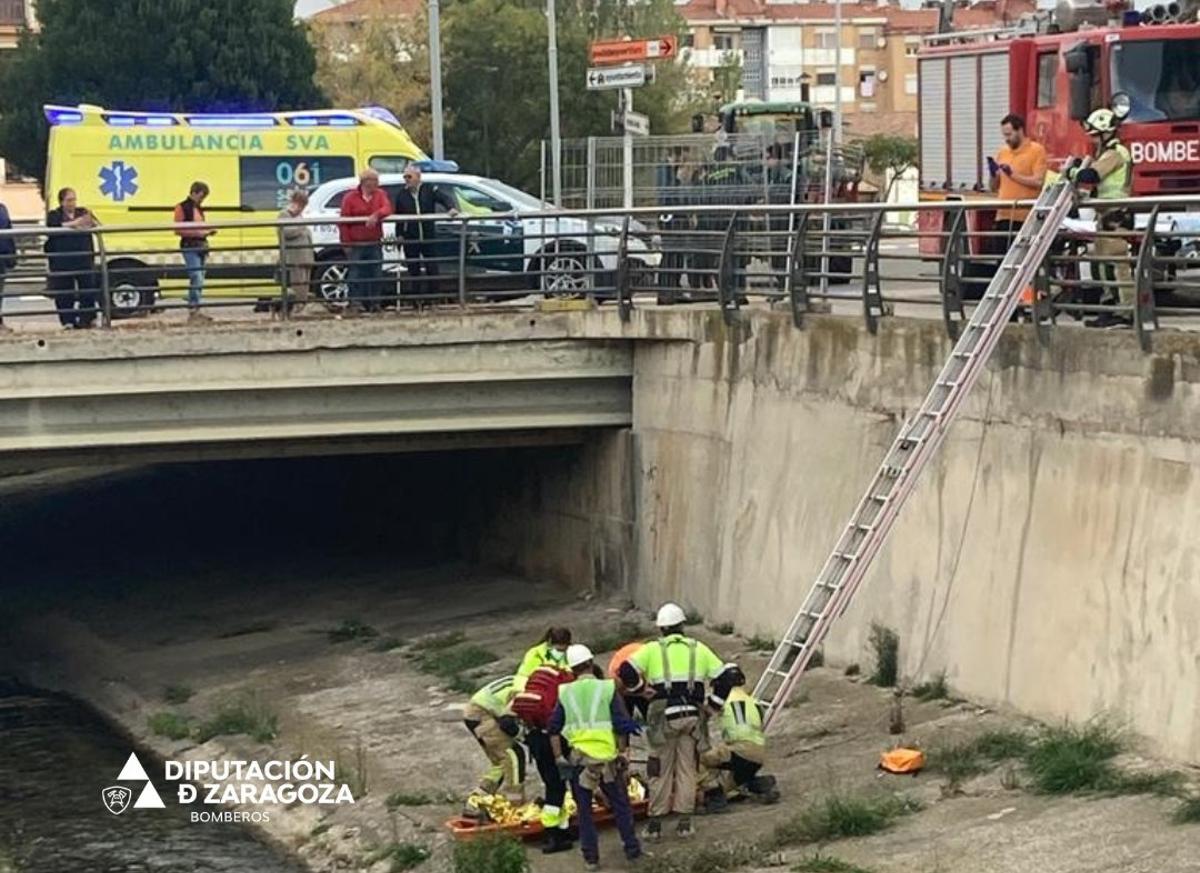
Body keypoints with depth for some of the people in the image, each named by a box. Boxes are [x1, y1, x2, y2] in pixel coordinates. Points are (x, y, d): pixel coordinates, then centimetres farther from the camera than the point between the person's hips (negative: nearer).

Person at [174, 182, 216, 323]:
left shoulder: (199, 208, 18)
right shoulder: (182, 208, -7)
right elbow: (178, 230, -13)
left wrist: (207, 231, 7)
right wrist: (198, 232, -19)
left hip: (201, 246, 9)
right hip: (189, 247, -8)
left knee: (199, 280, 9)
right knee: (196, 278, -15)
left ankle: (195, 311, 14)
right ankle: (193, 311, -14)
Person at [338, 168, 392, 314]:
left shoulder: (380, 194, 7)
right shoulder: (350, 197, -4)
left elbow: (387, 208, -13)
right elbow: (343, 222, -5)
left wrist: (376, 215, -34)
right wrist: (346, 243, -9)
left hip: (374, 244, 4)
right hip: (356, 245, -4)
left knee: (374, 275, 8)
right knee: (356, 275, -4)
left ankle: (371, 302, 18)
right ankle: (355, 303, -1)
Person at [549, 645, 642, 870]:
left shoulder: (565, 693, 3)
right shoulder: (607, 688, -4)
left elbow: (554, 730, 4)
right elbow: (622, 726, -5)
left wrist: (559, 758, 10)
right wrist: (623, 753, 4)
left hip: (578, 759, 1)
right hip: (608, 758, -1)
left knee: (584, 809, 11)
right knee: (621, 805, 14)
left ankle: (590, 857, 11)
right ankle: (632, 849, 18)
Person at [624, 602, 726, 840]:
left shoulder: (652, 650, 4)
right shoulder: (698, 649, 10)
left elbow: (626, 671, -5)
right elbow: (723, 676, 9)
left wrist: (638, 691, 11)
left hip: (664, 715, -1)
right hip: (692, 715, 2)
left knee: (661, 770, 6)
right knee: (687, 768, 10)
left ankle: (655, 824, 8)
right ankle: (685, 822, 10)